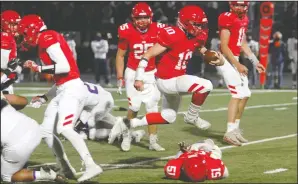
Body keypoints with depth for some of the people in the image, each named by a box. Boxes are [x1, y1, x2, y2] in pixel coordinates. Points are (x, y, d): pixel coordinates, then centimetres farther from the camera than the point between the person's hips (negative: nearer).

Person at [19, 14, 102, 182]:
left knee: (64, 128, -25)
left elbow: (65, 67, -19)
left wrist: (38, 68, -11)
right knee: (46, 130, 11)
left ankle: (92, 166, -29)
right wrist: (45, 97, 26)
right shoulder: (47, 42, 19)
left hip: (72, 89, -10)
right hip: (64, 90, 10)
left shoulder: (48, 39, -10)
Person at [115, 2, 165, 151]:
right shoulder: (127, 32, -14)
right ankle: (127, 137, 16)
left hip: (151, 74, 2)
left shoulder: (158, 30, -11)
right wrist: (120, 77, -6)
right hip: (133, 73, -2)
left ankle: (153, 141, 9)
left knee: (153, 108, 2)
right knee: (134, 107, -3)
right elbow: (120, 55, -3)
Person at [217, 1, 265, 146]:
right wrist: (237, 65, -20)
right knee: (237, 94, -16)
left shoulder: (244, 19, 12)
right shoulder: (227, 19, -16)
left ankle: (235, 128, 21)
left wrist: (255, 62, 20)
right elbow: (224, 46, -18)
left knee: (245, 95, 11)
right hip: (226, 59, -9)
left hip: (235, 60, 9)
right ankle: (230, 132, -17)